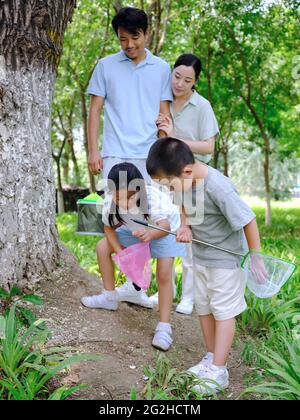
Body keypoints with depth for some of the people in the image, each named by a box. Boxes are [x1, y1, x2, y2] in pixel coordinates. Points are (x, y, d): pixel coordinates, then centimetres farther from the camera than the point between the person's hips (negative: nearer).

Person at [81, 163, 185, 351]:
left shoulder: (153, 198, -43)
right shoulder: (110, 201, -29)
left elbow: (164, 225, -57)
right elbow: (109, 228, -10)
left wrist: (150, 234, -77)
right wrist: (120, 251, -21)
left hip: (164, 229, -5)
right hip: (136, 230, 5)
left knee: (164, 274, -19)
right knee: (103, 248, -2)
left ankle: (164, 327, -9)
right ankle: (110, 297, 16)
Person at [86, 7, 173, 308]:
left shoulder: (161, 68, 10)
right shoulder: (106, 66, 7)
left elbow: (164, 113, 10)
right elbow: (95, 110, 6)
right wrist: (93, 150, -3)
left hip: (149, 156, 2)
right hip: (116, 155, -2)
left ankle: (135, 285, 16)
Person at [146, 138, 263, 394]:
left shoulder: (218, 187, -33)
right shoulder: (185, 182, -10)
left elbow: (248, 219, -26)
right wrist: (187, 228, -10)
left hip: (227, 258, -8)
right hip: (200, 256, 8)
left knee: (223, 311, 0)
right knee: (203, 307, 14)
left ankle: (218, 371, 7)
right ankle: (212, 357, 29)